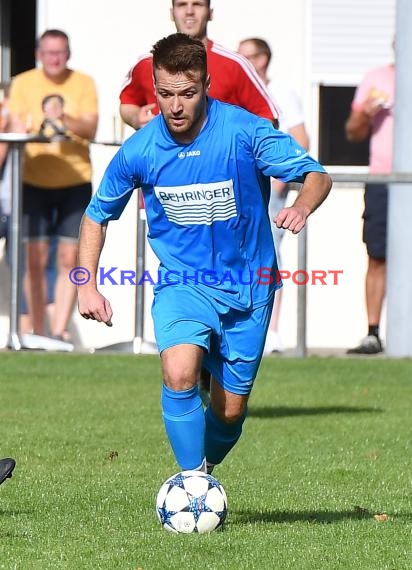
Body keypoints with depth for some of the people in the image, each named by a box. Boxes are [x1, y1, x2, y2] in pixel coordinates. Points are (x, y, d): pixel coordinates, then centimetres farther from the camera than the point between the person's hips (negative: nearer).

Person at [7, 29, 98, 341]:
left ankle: (59, 331, -2)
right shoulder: (23, 83, 3)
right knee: (37, 259, -3)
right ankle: (37, 333, 2)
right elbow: (17, 128, -1)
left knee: (69, 259, -4)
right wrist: (23, 128, -24)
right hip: (35, 182, 0)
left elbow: (90, 130, -9)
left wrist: (65, 118, -28)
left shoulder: (83, 84, 1)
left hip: (75, 182, 0)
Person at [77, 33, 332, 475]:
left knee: (230, 411, 6)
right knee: (179, 374, -28)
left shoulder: (245, 131, -15)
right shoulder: (138, 151, -8)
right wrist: (88, 286, -2)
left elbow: (317, 176, -11)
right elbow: (97, 215, 8)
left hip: (247, 288, 0)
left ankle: (203, 470, 36)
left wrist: (302, 206, -34)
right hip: (181, 284, 0)